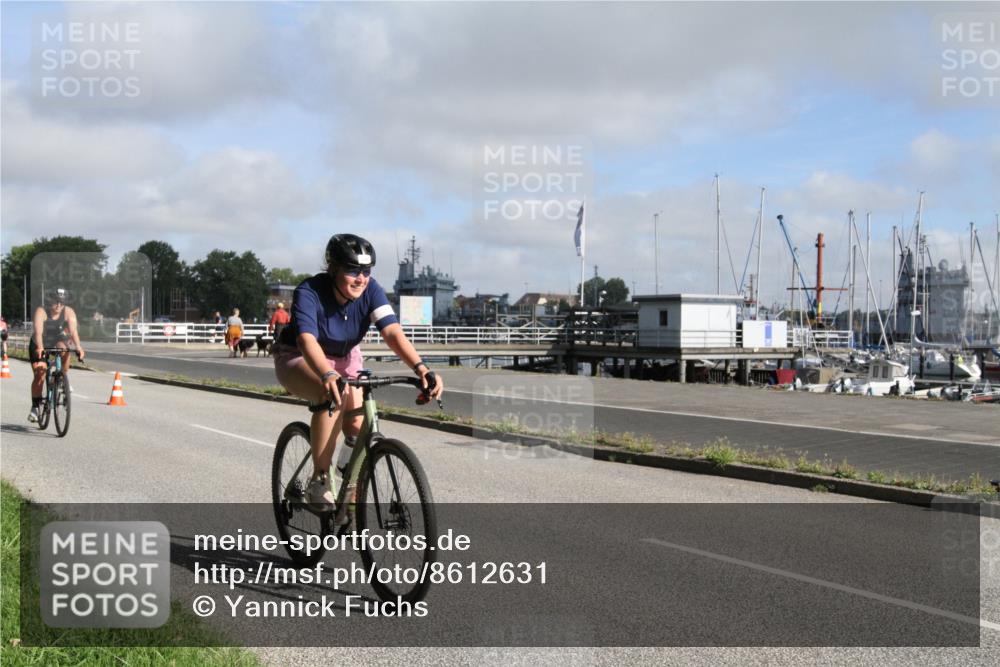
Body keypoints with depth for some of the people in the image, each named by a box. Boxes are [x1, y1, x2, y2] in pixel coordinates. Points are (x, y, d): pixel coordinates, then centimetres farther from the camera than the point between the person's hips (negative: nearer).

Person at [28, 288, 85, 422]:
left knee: (64, 349, -30)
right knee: (39, 374, -13)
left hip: (57, 342, 3)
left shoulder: (69, 312, -19)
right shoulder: (41, 312, -25)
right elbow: (38, 332, -38)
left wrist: (78, 347, -48)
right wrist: (40, 348, -55)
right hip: (39, 345, -3)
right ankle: (35, 407, -1)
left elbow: (73, 331, -32)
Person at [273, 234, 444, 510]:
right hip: (298, 359, -4)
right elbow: (307, 340, -46)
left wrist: (421, 368, -51)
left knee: (358, 426, -14)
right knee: (332, 396, -36)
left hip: (344, 357, 4)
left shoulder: (370, 290, -21)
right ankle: (319, 482, -23)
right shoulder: (309, 291, -30)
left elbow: (393, 332, -34)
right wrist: (327, 375, -66)